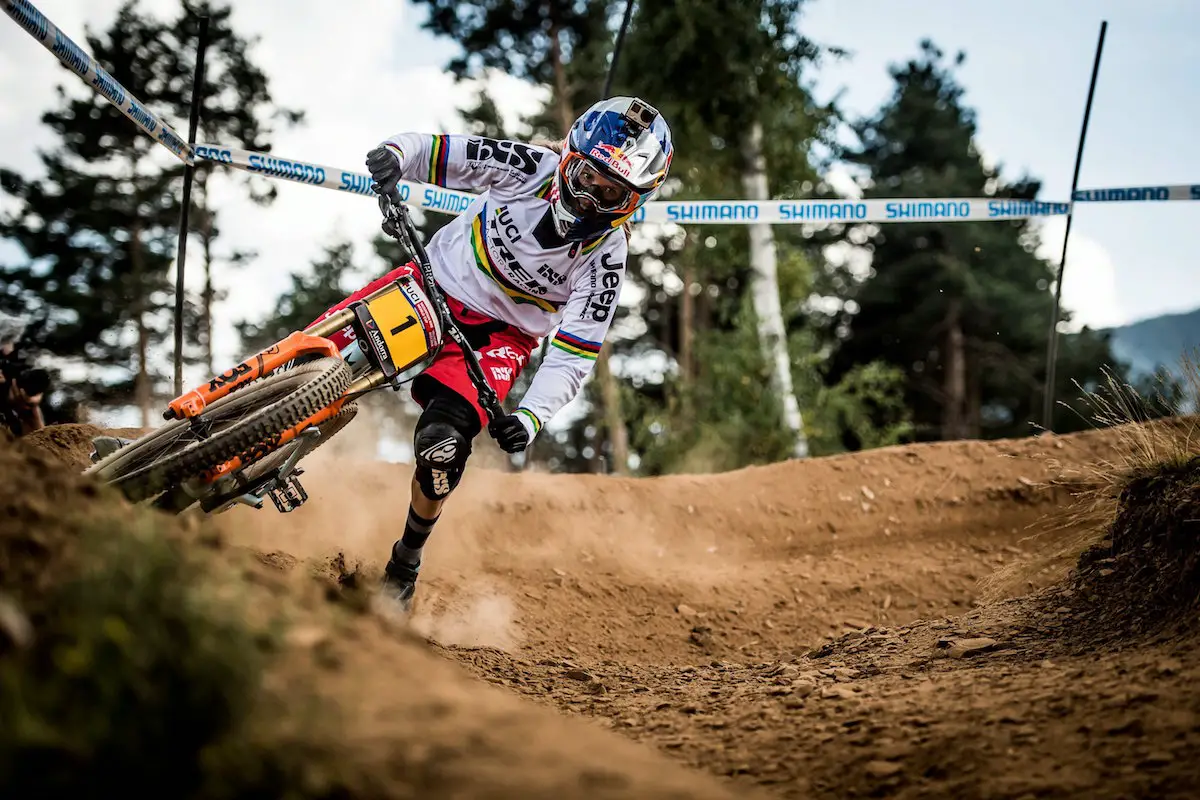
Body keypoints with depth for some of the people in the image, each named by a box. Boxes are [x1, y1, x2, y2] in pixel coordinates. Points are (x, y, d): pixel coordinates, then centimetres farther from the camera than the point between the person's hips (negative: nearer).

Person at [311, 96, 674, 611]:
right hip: (438, 281, 2)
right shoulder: (531, 167, -17)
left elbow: (573, 354, -20)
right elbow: (439, 153, -13)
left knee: (443, 443, -24)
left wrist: (532, 416, -35)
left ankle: (405, 564, 4)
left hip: (500, 334, -2)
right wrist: (397, 153, -36)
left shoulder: (605, 259, -19)